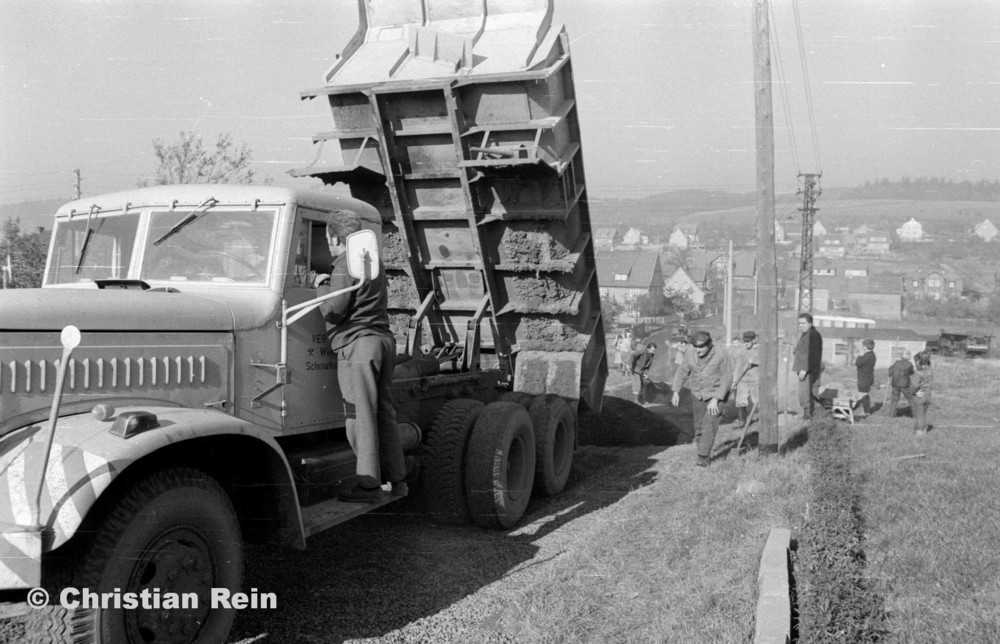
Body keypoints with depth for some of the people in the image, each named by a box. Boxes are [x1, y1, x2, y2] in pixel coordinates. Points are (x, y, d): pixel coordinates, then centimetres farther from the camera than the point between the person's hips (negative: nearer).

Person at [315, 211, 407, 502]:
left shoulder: (345, 265, -9)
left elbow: (334, 309, -14)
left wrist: (321, 285, 3)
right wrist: (329, 283, 22)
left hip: (357, 343, -9)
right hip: (383, 338, 9)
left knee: (360, 415, -5)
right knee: (384, 413, 12)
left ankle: (368, 483, -4)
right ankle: (396, 479, 16)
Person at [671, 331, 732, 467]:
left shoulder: (721, 356, -16)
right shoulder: (690, 355, -4)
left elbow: (727, 379, -15)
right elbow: (682, 373, 8)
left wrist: (715, 399, -22)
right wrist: (676, 392, -2)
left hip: (715, 395, -4)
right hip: (697, 395, 5)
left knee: (709, 426, -16)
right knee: (699, 428, 8)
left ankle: (703, 457, -14)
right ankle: (706, 455, 22)